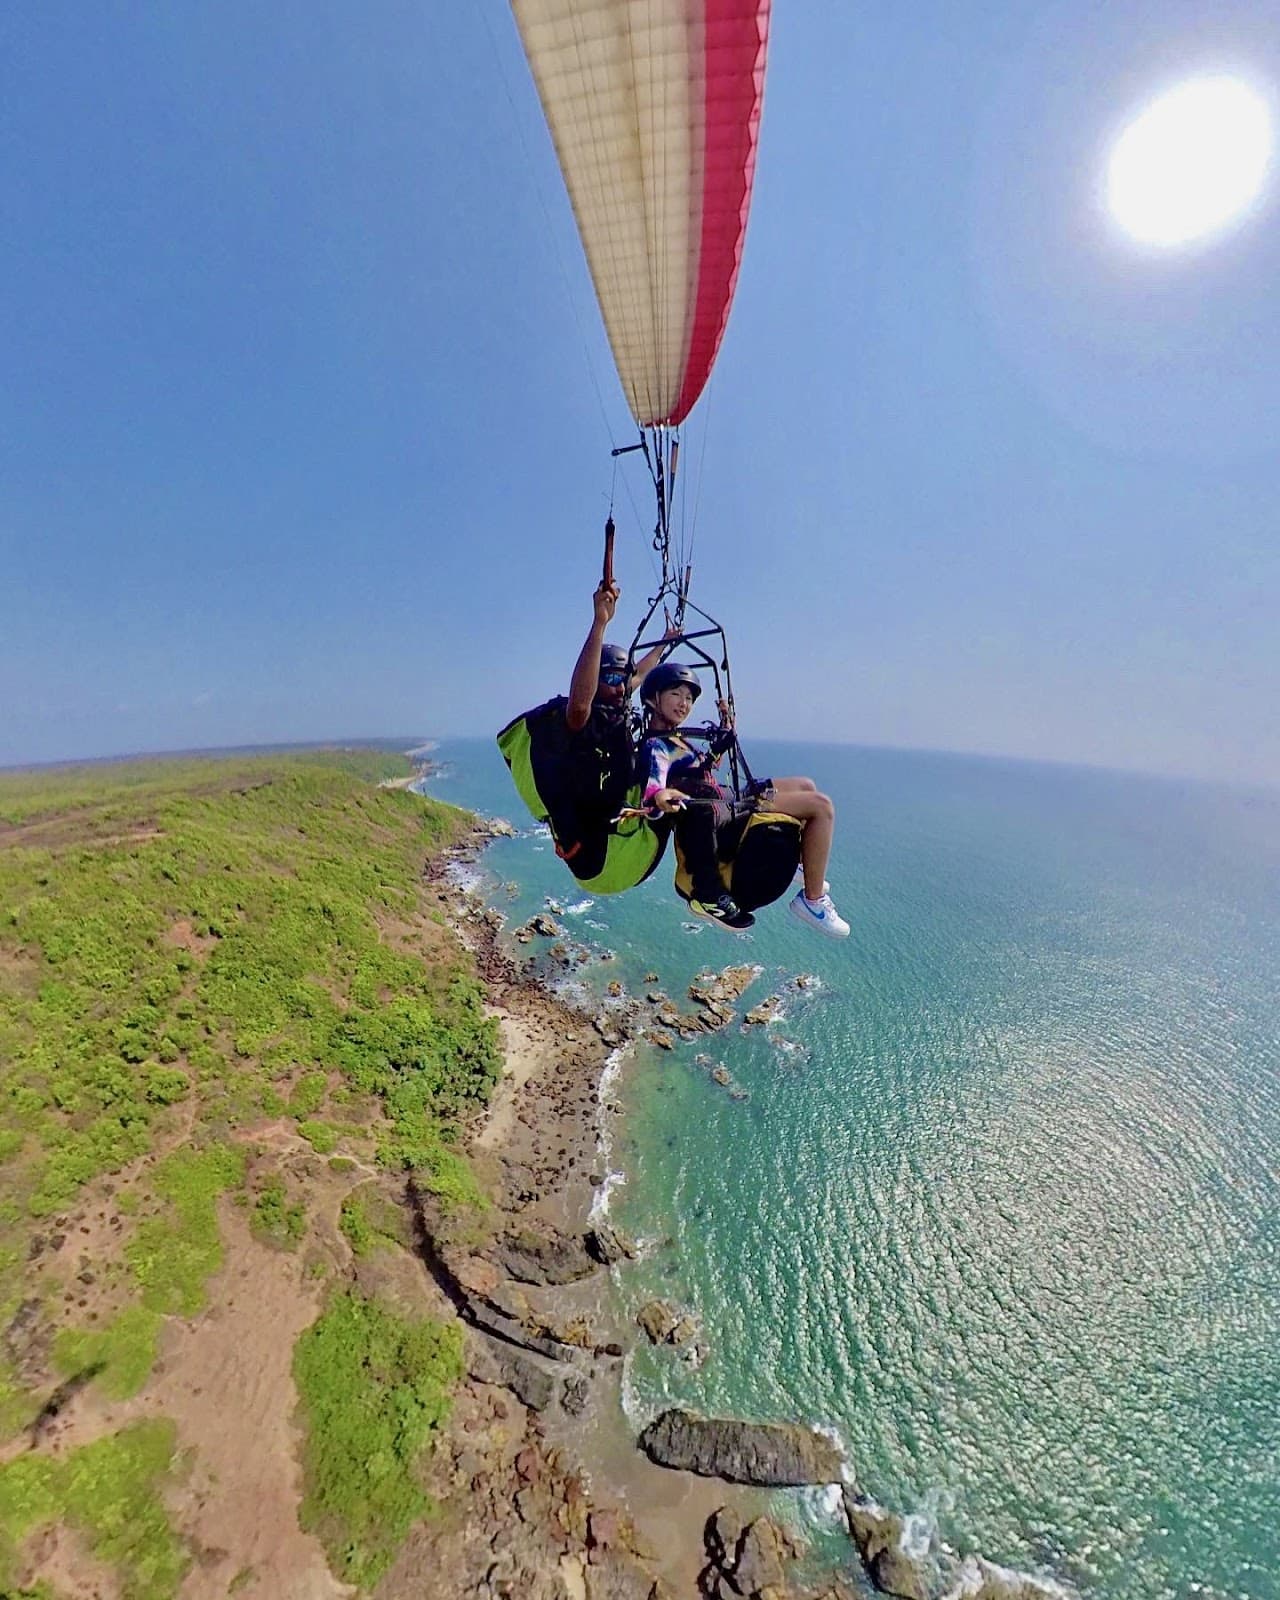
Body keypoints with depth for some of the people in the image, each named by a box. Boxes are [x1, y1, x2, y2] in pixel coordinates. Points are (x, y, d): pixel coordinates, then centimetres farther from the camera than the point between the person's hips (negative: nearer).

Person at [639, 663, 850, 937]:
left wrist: (724, 729, 20)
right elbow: (652, 790, -35)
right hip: (724, 812, -10)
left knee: (806, 786, 21)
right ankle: (813, 902, -5)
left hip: (728, 799, 10)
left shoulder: (673, 738, 14)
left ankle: (800, 863, 31)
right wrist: (660, 798, -59)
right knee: (822, 806, -13)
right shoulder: (655, 746, -16)